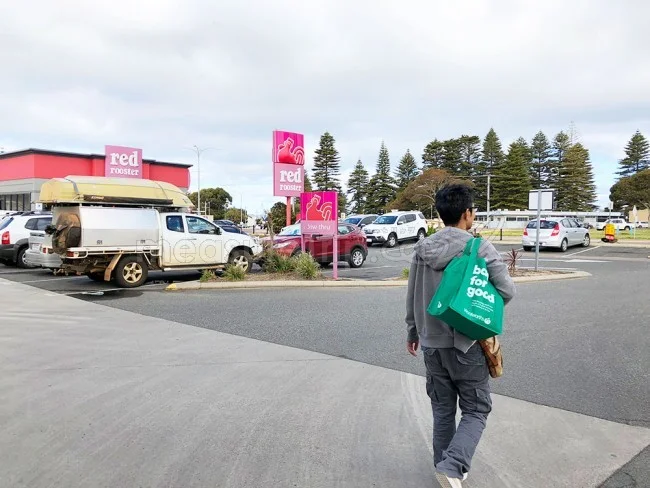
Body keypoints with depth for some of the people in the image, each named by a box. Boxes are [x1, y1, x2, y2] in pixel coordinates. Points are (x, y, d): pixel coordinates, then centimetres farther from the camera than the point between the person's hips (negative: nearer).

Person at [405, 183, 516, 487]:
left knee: (442, 410, 18)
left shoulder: (422, 248, 2)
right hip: (467, 343, -4)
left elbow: (412, 298, 9)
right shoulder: (479, 247, -12)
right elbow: (507, 291, -14)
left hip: (432, 343, 5)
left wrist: (412, 332, 21)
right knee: (476, 410, 10)